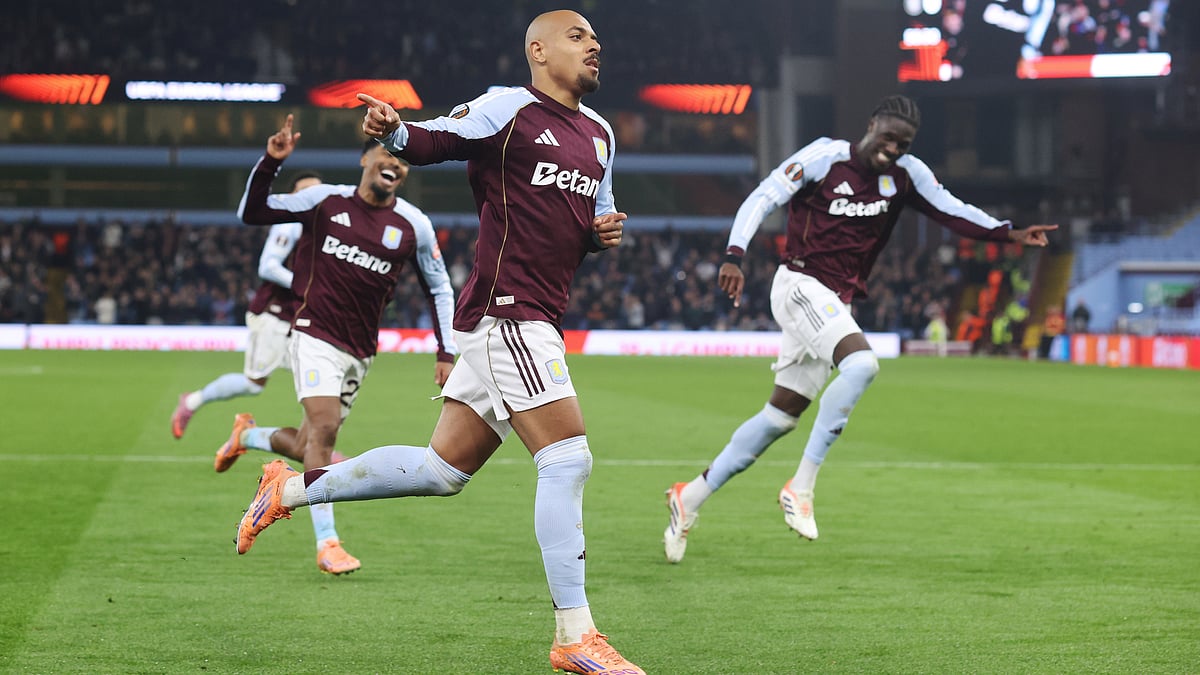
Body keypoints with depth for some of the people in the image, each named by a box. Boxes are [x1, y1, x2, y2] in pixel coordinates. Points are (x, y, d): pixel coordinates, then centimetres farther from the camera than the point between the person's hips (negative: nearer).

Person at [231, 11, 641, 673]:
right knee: (567, 460, -13)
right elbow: (433, 140, -11)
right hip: (507, 311, -9)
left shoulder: (598, 134, 19)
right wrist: (393, 130, -33)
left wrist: (604, 231, 6)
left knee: (442, 470, 13)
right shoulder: (509, 108, -6)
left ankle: (290, 488, 26)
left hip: (532, 319, 9)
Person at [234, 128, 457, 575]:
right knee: (324, 427, -21)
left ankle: (247, 435, 40)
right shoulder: (326, 201, -2)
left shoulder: (414, 226, 2)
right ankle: (326, 543, -17)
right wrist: (270, 163, -15)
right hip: (314, 334, -3)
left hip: (360, 351, 3)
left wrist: (446, 353, 7)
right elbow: (251, 213, 1)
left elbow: (439, 288, 13)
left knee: (308, 448, 7)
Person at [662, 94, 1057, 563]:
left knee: (781, 416, 8)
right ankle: (802, 486, -25)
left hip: (836, 304, 7)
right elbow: (762, 199, -11)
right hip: (800, 286, -7)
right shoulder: (824, 157, -10)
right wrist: (734, 256, -24)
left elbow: (952, 212, 2)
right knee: (861, 362, -30)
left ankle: (691, 498, 19)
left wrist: (1010, 234, -13)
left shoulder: (906, 175, 4)